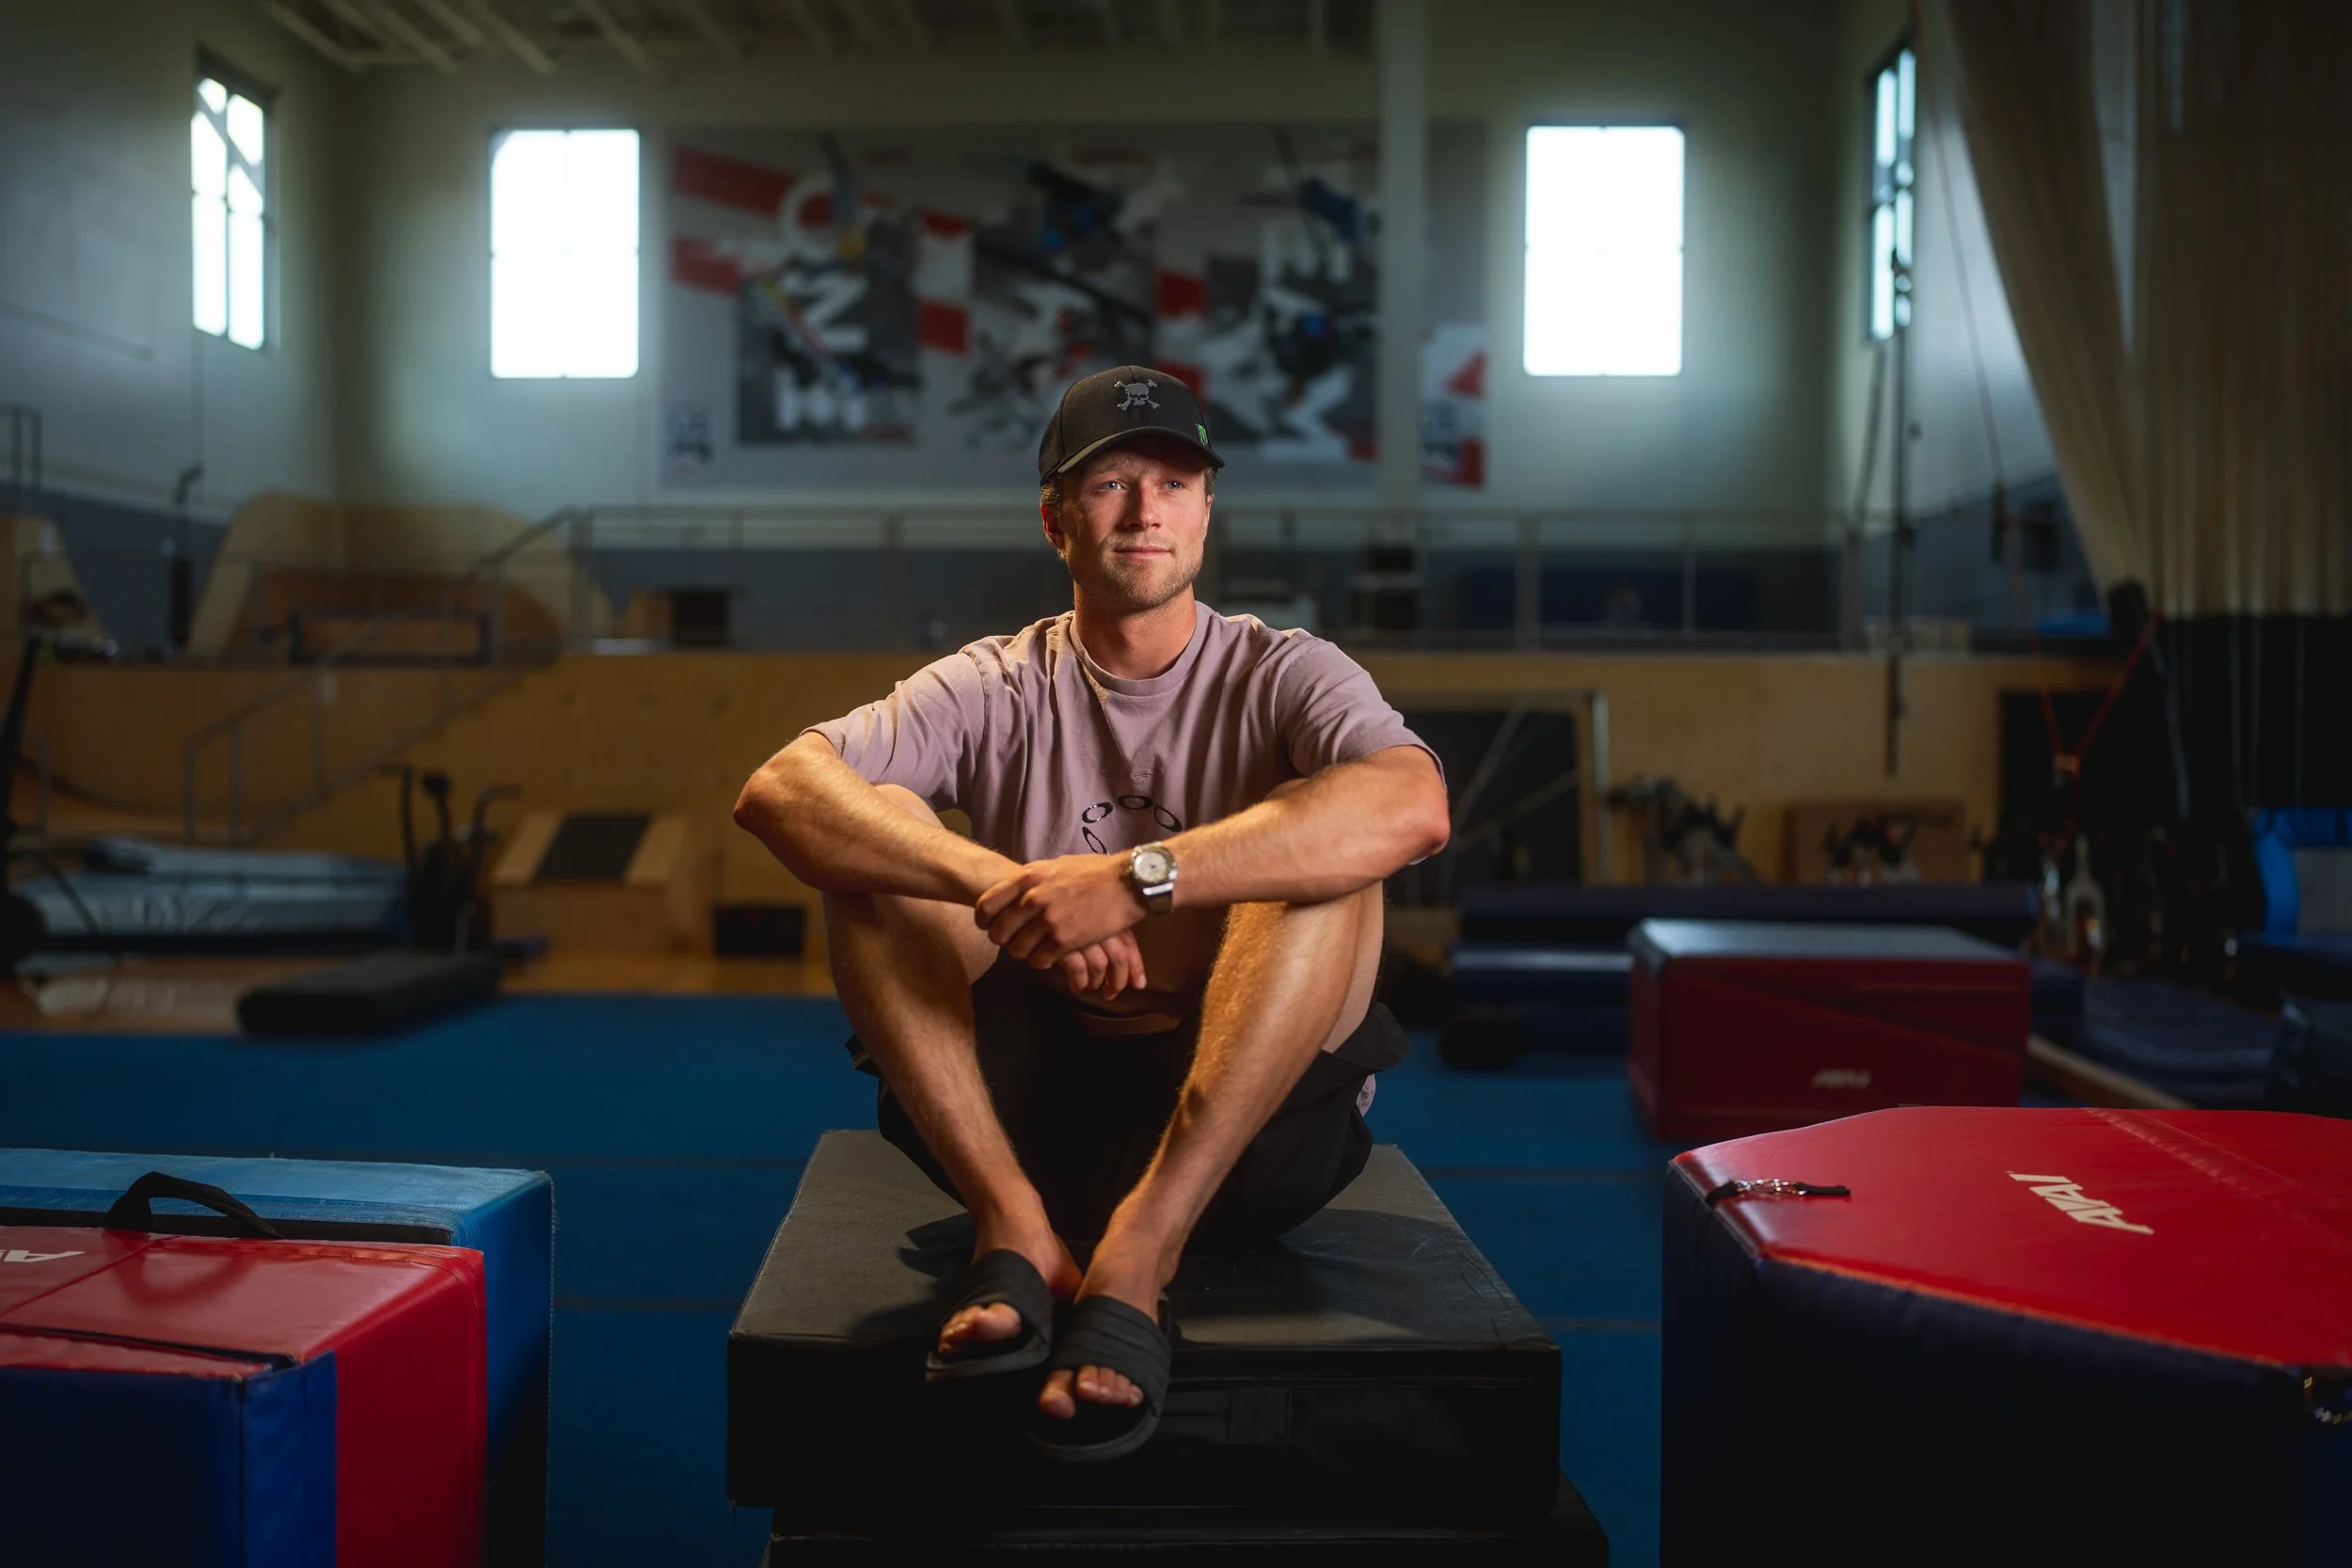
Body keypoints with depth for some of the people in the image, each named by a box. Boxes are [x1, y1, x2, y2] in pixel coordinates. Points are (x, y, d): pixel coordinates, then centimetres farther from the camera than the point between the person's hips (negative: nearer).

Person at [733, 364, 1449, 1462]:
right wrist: (1007, 888, -32)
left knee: (1322, 852, -25)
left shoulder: (1281, 676, 0)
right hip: (1032, 1110, 2)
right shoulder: (997, 689, 4)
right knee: (871, 844, -14)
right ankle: (1016, 1228, -27)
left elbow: (1414, 808, -25)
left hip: (1247, 1121, -1)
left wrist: (1135, 878, -35)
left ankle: (1138, 1251, -34)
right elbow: (778, 791, -15)